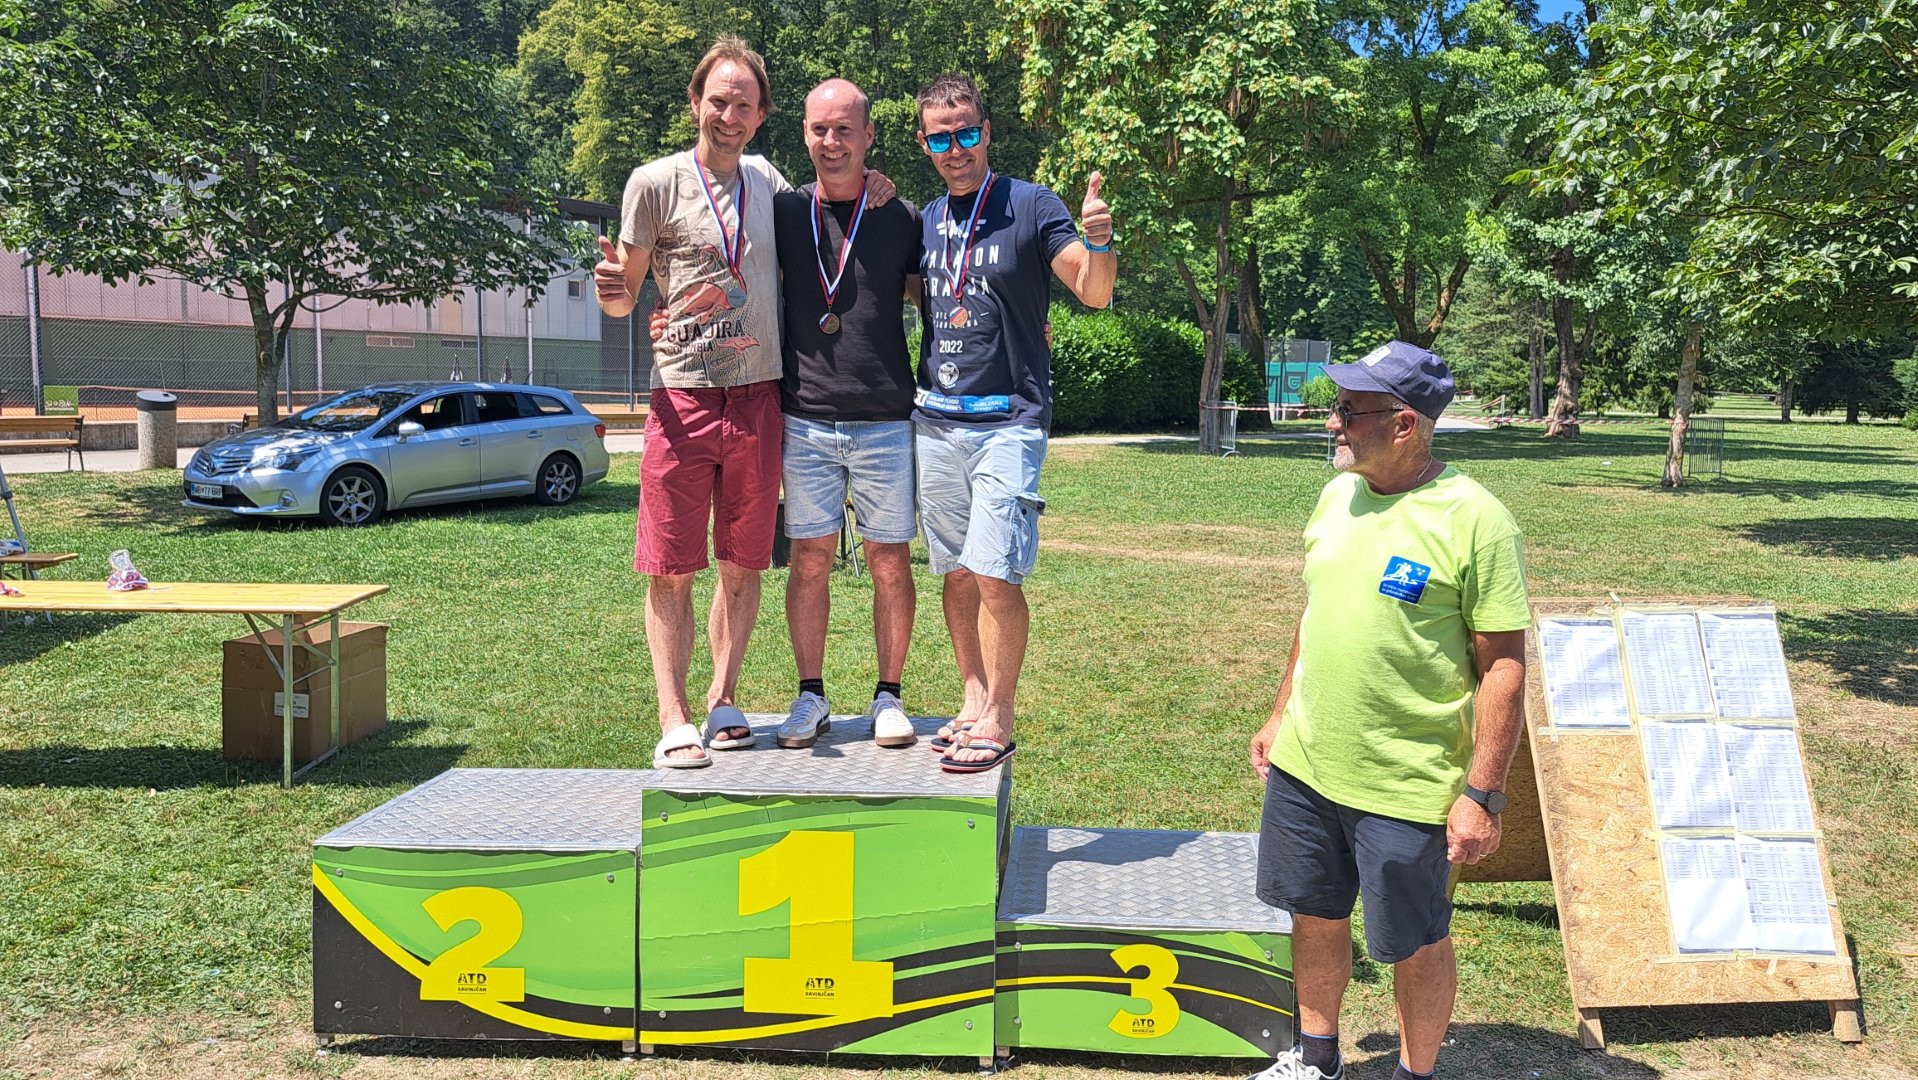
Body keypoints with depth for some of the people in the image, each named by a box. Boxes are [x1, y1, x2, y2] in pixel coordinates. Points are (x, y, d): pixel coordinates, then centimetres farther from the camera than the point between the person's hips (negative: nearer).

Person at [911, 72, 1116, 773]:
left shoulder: (1031, 206, -4)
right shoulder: (924, 220, 12)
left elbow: (1094, 293, -11)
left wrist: (1100, 241, -31)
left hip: (1009, 419, -5)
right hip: (936, 419, 6)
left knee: (995, 575, -11)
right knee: (957, 574, 10)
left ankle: (998, 720, 1)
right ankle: (974, 702, 21)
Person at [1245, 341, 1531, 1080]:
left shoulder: (1474, 520, -16)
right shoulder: (1338, 494, 5)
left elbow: (1504, 666, -14)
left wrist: (1484, 795, -16)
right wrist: (1281, 716, 18)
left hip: (1407, 788, -6)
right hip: (1303, 766, 6)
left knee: (1415, 946, 11)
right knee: (1315, 916, 19)